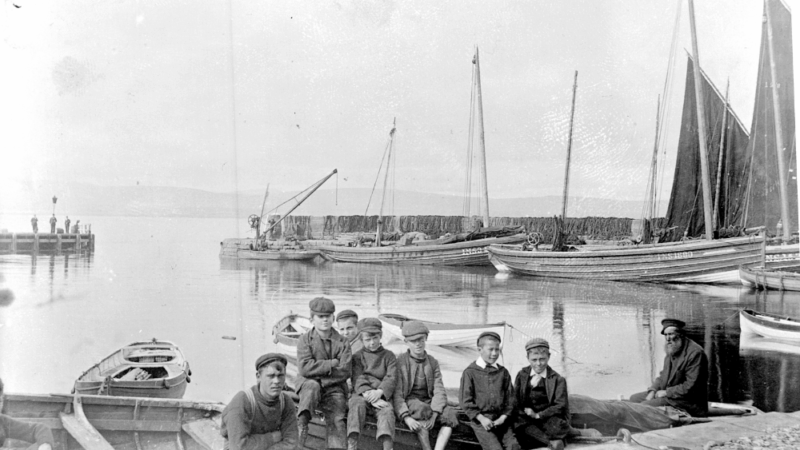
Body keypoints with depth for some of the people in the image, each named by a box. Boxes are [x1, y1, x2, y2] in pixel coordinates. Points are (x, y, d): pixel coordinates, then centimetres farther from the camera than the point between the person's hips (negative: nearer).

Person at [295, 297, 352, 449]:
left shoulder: (342, 342, 4)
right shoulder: (305, 340, 0)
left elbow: (345, 372, -6)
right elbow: (304, 368, -15)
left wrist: (319, 370, -13)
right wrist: (332, 363, -14)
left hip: (334, 389, 1)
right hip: (308, 385, -1)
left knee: (337, 421, -20)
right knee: (312, 386, -36)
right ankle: (302, 423, -40)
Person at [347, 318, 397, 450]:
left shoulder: (389, 356, 14)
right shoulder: (357, 357, 12)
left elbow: (391, 378, 0)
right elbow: (358, 379, -3)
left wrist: (379, 392, -20)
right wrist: (369, 395, -21)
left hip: (382, 395, 0)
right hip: (361, 393, 0)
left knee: (387, 410, -30)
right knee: (357, 404, -32)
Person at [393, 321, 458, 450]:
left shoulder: (433, 363, 9)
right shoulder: (400, 362, -1)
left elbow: (439, 391, -1)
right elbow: (397, 393, -9)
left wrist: (434, 415, -20)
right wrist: (406, 417, -25)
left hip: (429, 403, 4)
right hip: (408, 403, -4)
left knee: (449, 414, -25)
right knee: (421, 410, -36)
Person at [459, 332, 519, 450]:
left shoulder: (503, 372, 11)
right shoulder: (470, 372, -1)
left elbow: (509, 397, 11)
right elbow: (465, 400, -4)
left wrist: (503, 417, -3)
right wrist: (481, 418, -12)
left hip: (500, 419, 4)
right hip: (480, 419, -4)